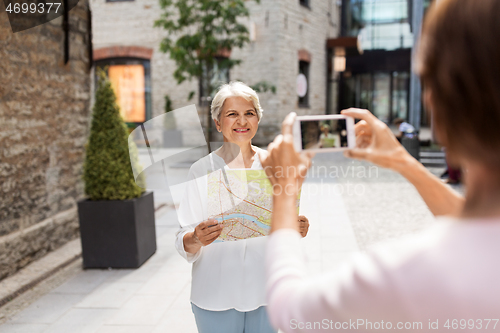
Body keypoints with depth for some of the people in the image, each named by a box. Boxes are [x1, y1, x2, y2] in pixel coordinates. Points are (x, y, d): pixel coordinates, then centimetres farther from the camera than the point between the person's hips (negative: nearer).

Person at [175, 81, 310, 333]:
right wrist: (196, 239, -30)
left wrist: (297, 230, -13)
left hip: (265, 291, 2)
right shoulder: (201, 170, -8)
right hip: (216, 294, -2)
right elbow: (183, 243, -10)